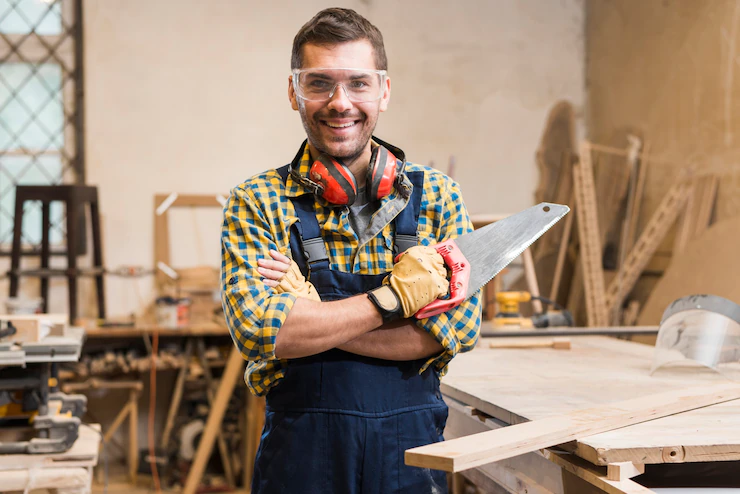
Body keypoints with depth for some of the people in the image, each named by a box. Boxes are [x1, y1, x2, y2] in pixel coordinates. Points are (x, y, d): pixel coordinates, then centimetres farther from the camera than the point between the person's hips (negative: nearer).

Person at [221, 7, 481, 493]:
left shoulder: (437, 195, 0)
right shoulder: (256, 204, -4)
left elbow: (458, 326, -11)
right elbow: (256, 329, -17)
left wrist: (309, 318, -15)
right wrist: (393, 298, -16)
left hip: (411, 449, 2)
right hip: (301, 453, -1)